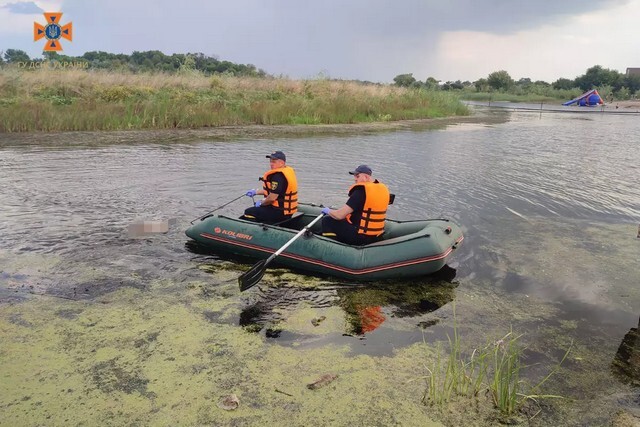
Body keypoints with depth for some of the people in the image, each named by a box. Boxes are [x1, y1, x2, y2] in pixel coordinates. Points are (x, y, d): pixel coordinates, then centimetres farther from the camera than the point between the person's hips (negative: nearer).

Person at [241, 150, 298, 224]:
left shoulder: (278, 176, -23)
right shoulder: (288, 171, 10)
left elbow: (272, 198, -26)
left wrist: (261, 202, -6)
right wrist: (256, 192, 21)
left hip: (280, 213, -11)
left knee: (248, 213, -4)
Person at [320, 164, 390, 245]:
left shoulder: (361, 191, -20)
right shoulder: (383, 189, 5)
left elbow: (340, 215, -21)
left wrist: (328, 211, 1)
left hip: (359, 237, -9)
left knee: (327, 220, 1)